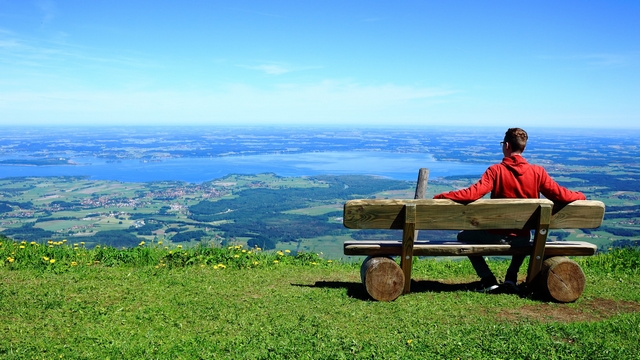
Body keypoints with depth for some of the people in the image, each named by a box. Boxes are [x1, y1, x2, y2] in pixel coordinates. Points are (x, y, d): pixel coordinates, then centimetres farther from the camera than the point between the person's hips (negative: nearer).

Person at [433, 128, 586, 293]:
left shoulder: (496, 170, -15)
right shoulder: (537, 171, -7)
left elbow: (473, 193, -25)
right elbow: (560, 195, -6)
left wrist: (442, 197, -17)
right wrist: (580, 196, 16)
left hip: (496, 237, -4)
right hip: (522, 239, 4)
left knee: (464, 236, 22)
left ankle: (489, 282, 10)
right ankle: (511, 278, 26)